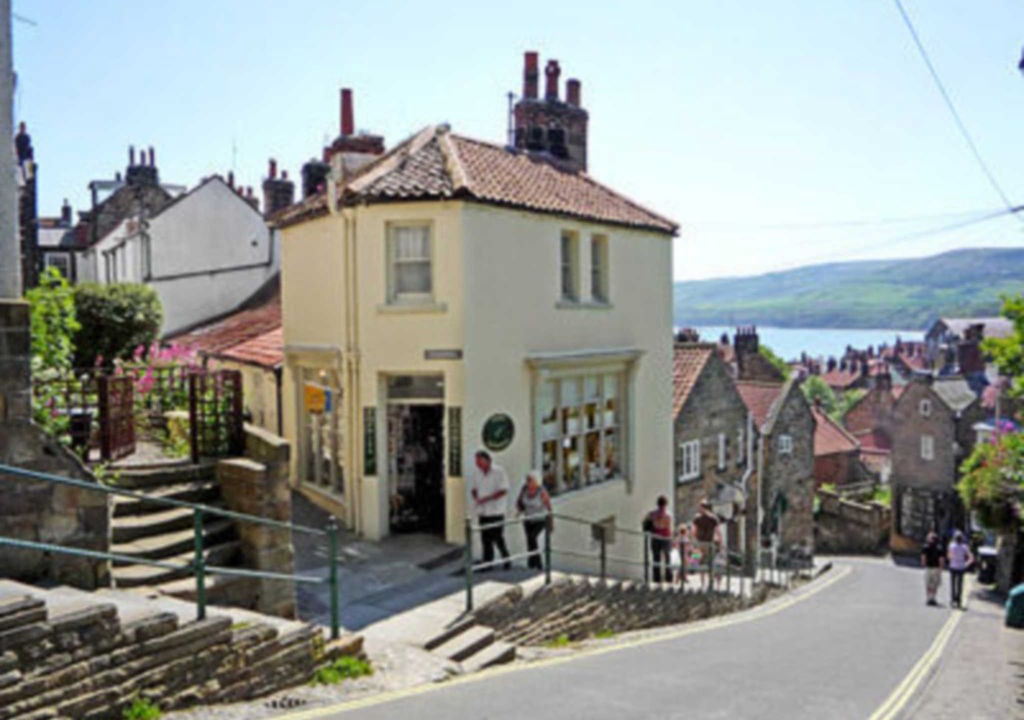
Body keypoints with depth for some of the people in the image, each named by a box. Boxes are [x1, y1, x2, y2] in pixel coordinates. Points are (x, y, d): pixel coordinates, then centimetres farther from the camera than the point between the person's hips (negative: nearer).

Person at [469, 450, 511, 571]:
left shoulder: (499, 471, -10)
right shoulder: (476, 472, 5)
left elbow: (504, 490, -13)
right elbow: (473, 488, 15)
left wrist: (487, 498, -19)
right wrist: (476, 498, -6)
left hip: (496, 511, -4)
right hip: (483, 511, 4)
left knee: (498, 538, -2)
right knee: (485, 538, 5)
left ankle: (506, 560, 18)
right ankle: (488, 563, 14)